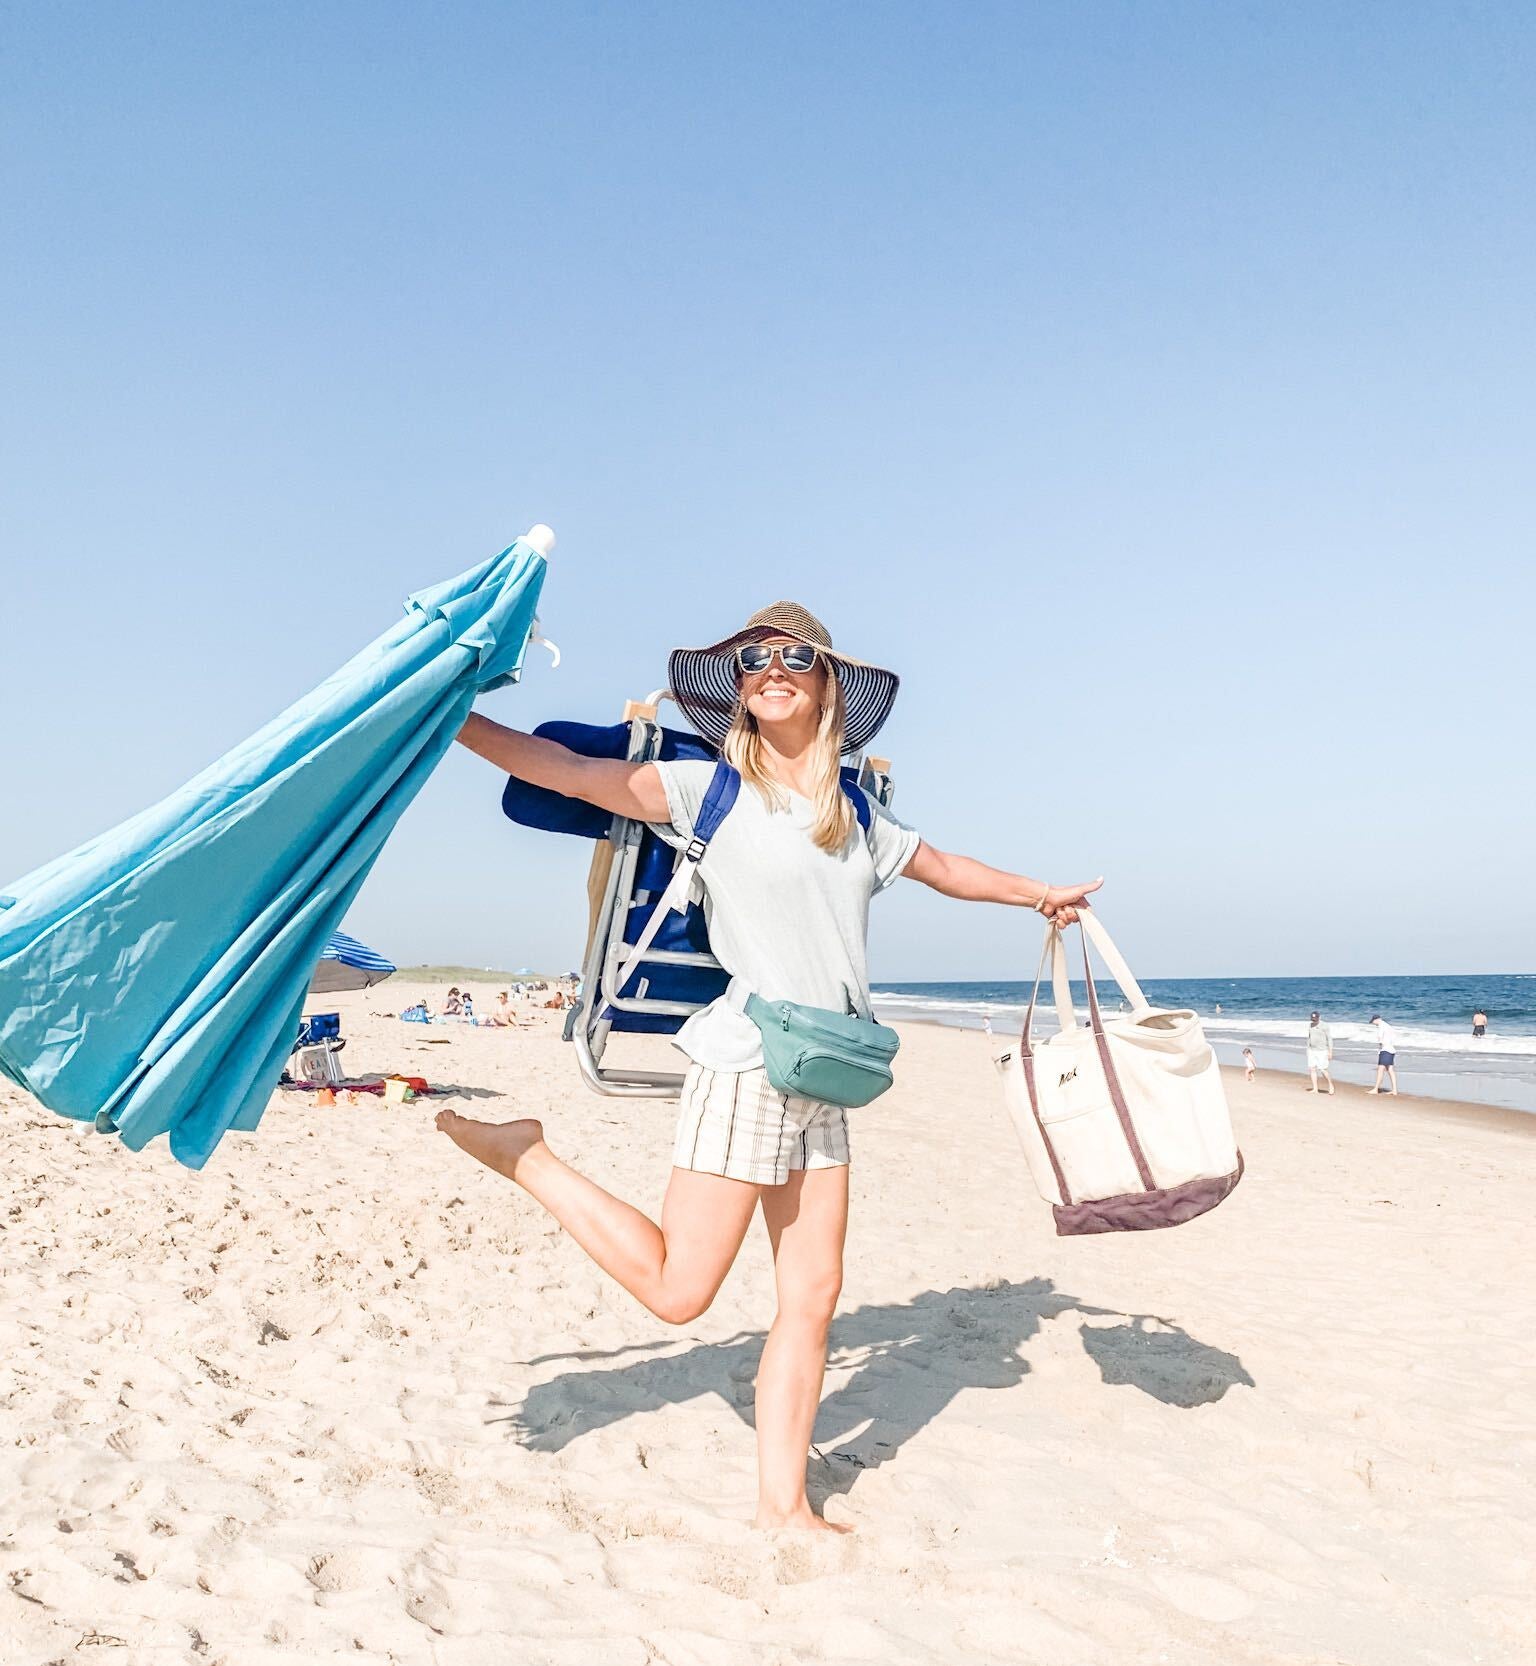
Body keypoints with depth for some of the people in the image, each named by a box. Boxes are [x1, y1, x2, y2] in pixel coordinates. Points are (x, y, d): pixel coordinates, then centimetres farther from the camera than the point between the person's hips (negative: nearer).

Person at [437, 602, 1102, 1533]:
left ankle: (784, 1505, 17)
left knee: (815, 1290, 6)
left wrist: (1040, 892, 42)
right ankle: (525, 1156, 12)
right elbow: (569, 772, -9)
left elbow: (942, 868, 30)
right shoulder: (712, 790, -3)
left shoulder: (859, 815, 14)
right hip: (746, 1066, -6)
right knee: (676, 1291, -4)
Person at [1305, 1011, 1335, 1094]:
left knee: (1322, 1069, -10)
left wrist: (1330, 1052, -13)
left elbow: (1330, 1039, -9)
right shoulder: (1310, 1026, 8)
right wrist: (1307, 1050, 15)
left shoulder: (1324, 1026, -10)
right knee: (1312, 1069, 0)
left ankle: (1330, 1085, 12)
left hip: (1322, 1051, -6)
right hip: (1311, 1051, 6)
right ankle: (1315, 1089, 4)